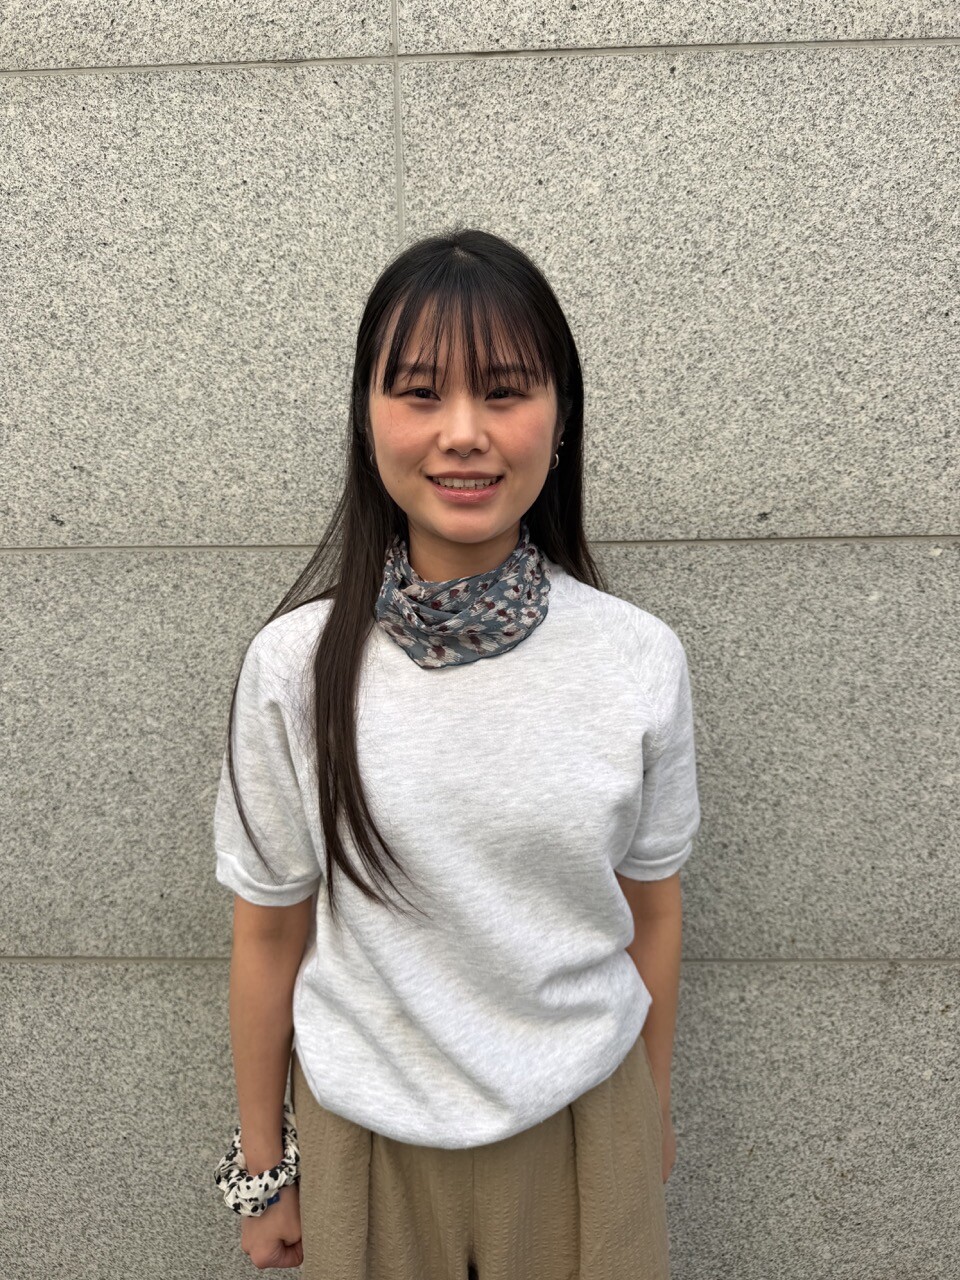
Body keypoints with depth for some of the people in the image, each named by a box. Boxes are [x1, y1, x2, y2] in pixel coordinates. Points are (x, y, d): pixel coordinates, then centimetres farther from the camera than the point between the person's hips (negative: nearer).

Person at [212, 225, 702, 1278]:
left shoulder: (641, 661, -13)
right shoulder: (295, 666, -16)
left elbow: (650, 910, -2)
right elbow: (269, 929, -6)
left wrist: (652, 1113, 10)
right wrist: (262, 1166, 4)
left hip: (583, 1125, 1)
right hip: (364, 1134, 0)